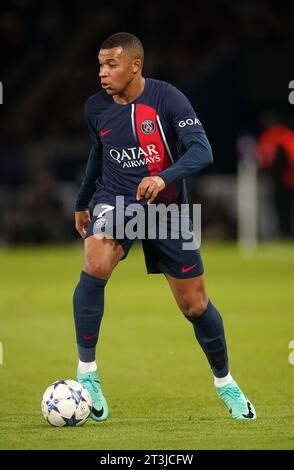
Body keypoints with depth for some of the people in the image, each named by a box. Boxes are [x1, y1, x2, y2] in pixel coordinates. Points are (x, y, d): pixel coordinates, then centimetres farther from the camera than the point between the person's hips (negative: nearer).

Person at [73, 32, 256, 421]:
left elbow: (202, 151, -25)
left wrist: (164, 177, -42)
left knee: (195, 305, 5)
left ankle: (224, 382, 32)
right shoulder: (96, 107, -3)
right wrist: (81, 203, 28)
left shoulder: (167, 98, -16)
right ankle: (87, 372, -23)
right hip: (115, 201, 1)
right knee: (95, 265, -31)